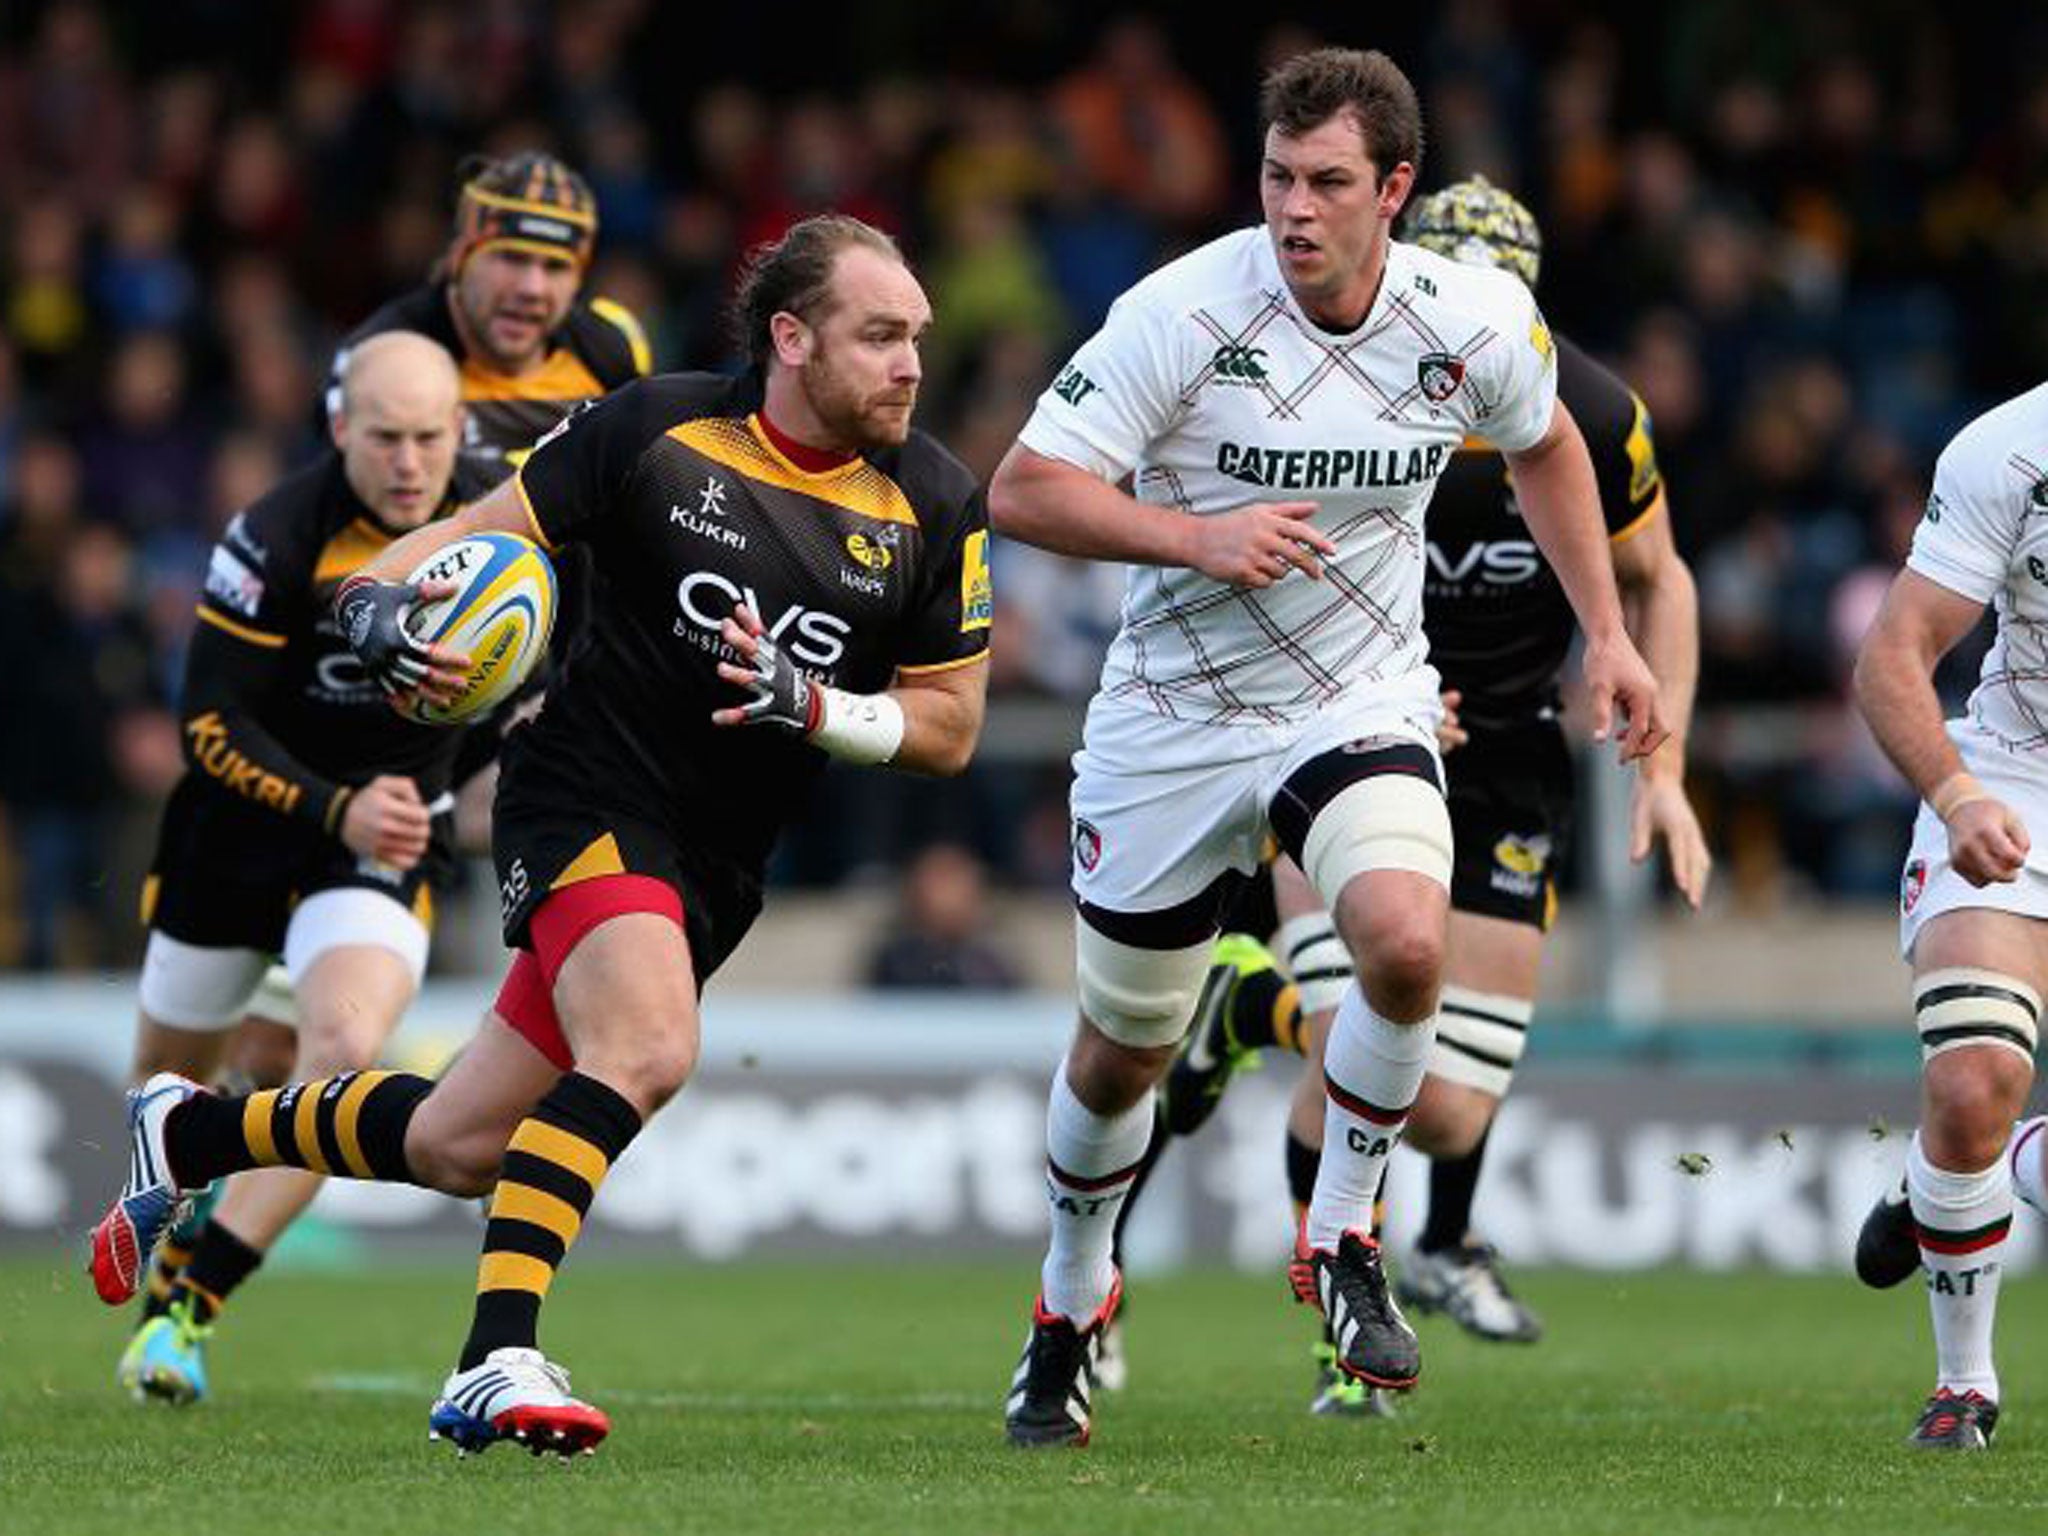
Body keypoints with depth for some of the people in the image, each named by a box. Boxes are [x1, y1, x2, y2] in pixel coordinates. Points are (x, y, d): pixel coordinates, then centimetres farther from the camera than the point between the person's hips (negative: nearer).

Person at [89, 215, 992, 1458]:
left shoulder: (935, 504, -1)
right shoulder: (656, 428, -7)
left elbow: (950, 725, 1)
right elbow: (488, 529, 1)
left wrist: (810, 703, -17)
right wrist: (381, 598, -20)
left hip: (716, 873, 4)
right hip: (587, 800, -4)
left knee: (459, 1148, 8)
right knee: (648, 1046, -33)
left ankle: (190, 1134, 34)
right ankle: (496, 1361, -31)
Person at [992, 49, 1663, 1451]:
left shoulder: (1477, 324, -10)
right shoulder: (1186, 311, -19)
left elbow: (1544, 444, 14)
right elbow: (1024, 492, -17)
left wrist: (1607, 632, 12)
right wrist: (1196, 535, -29)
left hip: (1363, 703, 1)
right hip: (1172, 715, -1)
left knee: (1408, 943, -28)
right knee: (1124, 1047, 10)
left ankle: (1342, 1238, -4)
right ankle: (1074, 1295, 40)